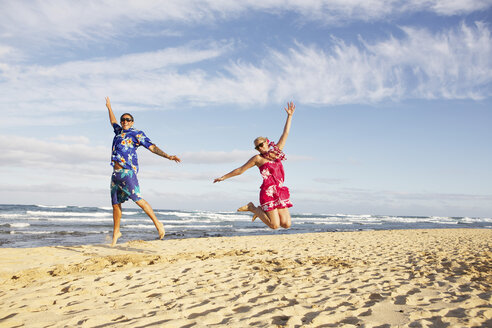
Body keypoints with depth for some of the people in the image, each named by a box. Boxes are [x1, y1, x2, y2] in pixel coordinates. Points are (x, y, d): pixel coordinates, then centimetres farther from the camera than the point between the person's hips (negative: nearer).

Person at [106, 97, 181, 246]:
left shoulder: (137, 133, 3)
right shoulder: (119, 131, 21)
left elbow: (152, 147, -4)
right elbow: (113, 122, 44)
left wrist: (168, 156, -14)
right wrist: (109, 107, 55)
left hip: (128, 171, -7)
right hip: (116, 173, 7)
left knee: (137, 199, -18)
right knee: (115, 204, 8)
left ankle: (158, 224, -12)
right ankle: (116, 232, 20)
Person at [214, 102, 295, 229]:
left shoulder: (277, 152, 16)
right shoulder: (258, 158, 5)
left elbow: (285, 134, 20)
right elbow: (240, 170, 10)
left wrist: (289, 116, 19)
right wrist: (224, 177, 12)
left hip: (281, 192, 5)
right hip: (268, 191, -5)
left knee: (286, 224, -1)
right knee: (275, 225, -11)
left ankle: (261, 210, 19)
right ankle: (253, 208, 10)